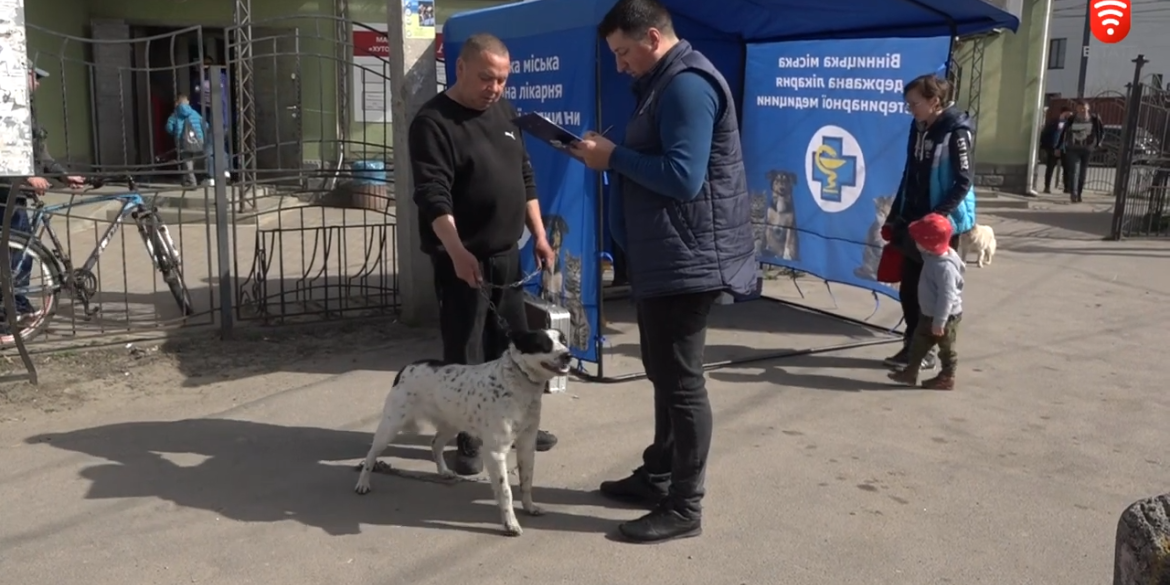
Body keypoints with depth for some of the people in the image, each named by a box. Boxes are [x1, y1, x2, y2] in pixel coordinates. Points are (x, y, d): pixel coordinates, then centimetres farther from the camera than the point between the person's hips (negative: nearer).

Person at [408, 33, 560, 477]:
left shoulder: (504, 112, 11)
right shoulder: (433, 122, -12)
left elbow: (524, 177, 17)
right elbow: (433, 196, -21)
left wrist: (539, 234, 12)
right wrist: (457, 251, -33)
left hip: (506, 253, 7)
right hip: (462, 259, -7)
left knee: (511, 343, 15)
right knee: (465, 352, 0)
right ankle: (466, 439, 13)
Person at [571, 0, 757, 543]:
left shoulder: (687, 85, -16)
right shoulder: (666, 85, 18)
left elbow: (682, 177, -24)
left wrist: (614, 157, -15)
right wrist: (611, 156, 6)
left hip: (686, 262, -11)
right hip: (661, 259, 11)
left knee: (681, 382, -3)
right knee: (664, 375, 18)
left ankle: (684, 506, 7)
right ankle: (657, 475, 32)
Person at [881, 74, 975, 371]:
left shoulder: (955, 132, -13)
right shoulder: (918, 128, 7)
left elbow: (964, 181, -16)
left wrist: (938, 216, -23)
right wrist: (895, 216, 13)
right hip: (914, 222, 7)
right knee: (909, 288, 9)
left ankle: (926, 350, 15)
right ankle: (912, 345, 22)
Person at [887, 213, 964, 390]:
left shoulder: (944, 266, -30)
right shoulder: (933, 257, -2)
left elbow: (946, 296, -29)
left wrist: (939, 322, -26)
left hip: (945, 317, -9)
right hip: (929, 314, 9)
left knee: (946, 348, 9)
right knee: (919, 342, 17)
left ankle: (947, 378, 24)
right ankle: (910, 372, 28)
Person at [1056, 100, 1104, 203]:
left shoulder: (1094, 118, -3)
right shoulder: (1071, 119, -4)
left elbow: (1102, 131, 8)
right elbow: (1063, 133, 5)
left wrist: (1097, 144, 1)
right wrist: (1058, 147, 6)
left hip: (1087, 149, 2)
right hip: (1072, 149, -1)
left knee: (1082, 173, 7)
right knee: (1074, 170, -16)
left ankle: (1078, 194, 18)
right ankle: (1073, 194, -25)